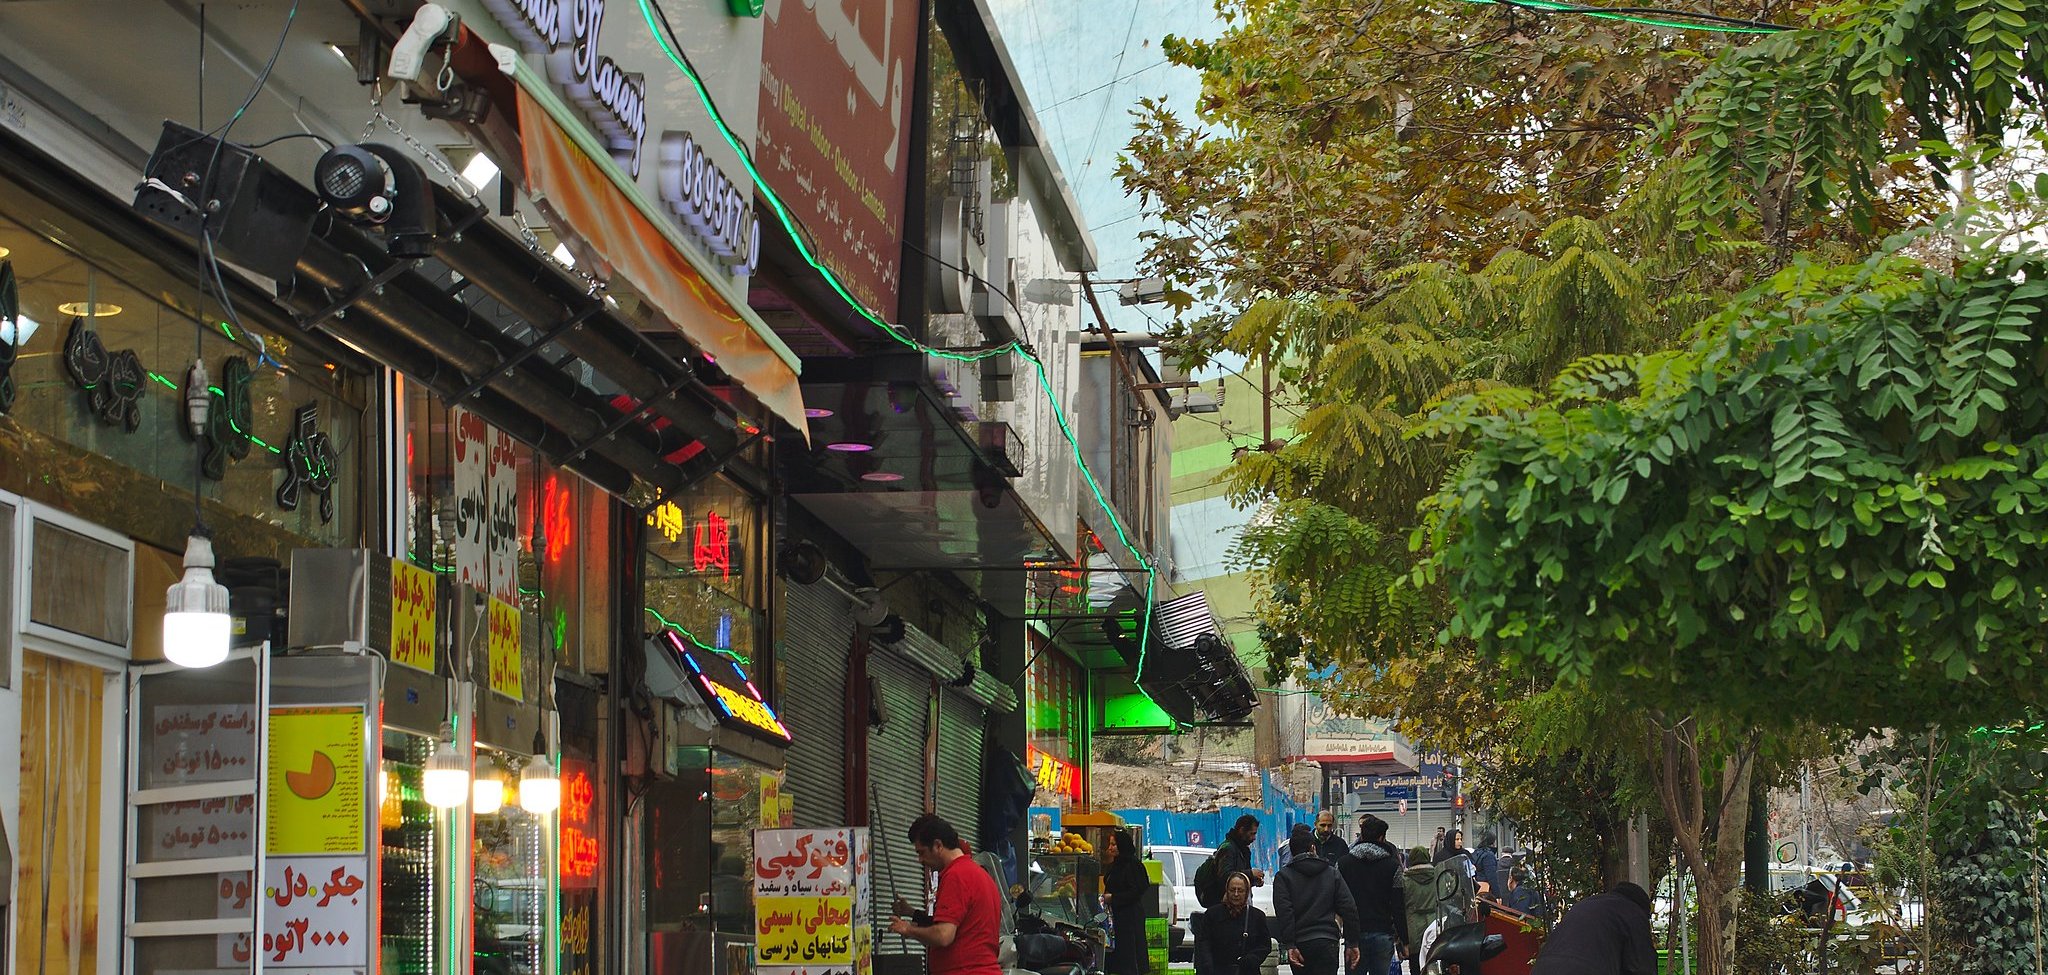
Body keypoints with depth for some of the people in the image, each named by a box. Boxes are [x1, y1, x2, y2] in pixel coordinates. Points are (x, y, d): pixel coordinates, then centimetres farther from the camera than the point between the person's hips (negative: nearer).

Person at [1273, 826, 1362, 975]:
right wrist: (1353, 943, 9)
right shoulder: (1332, 873, 10)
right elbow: (1349, 909, 5)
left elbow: (1284, 912, -10)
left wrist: (1290, 945, -12)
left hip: (1299, 945, 0)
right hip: (1327, 943, 0)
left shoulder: (1284, 876, 2)